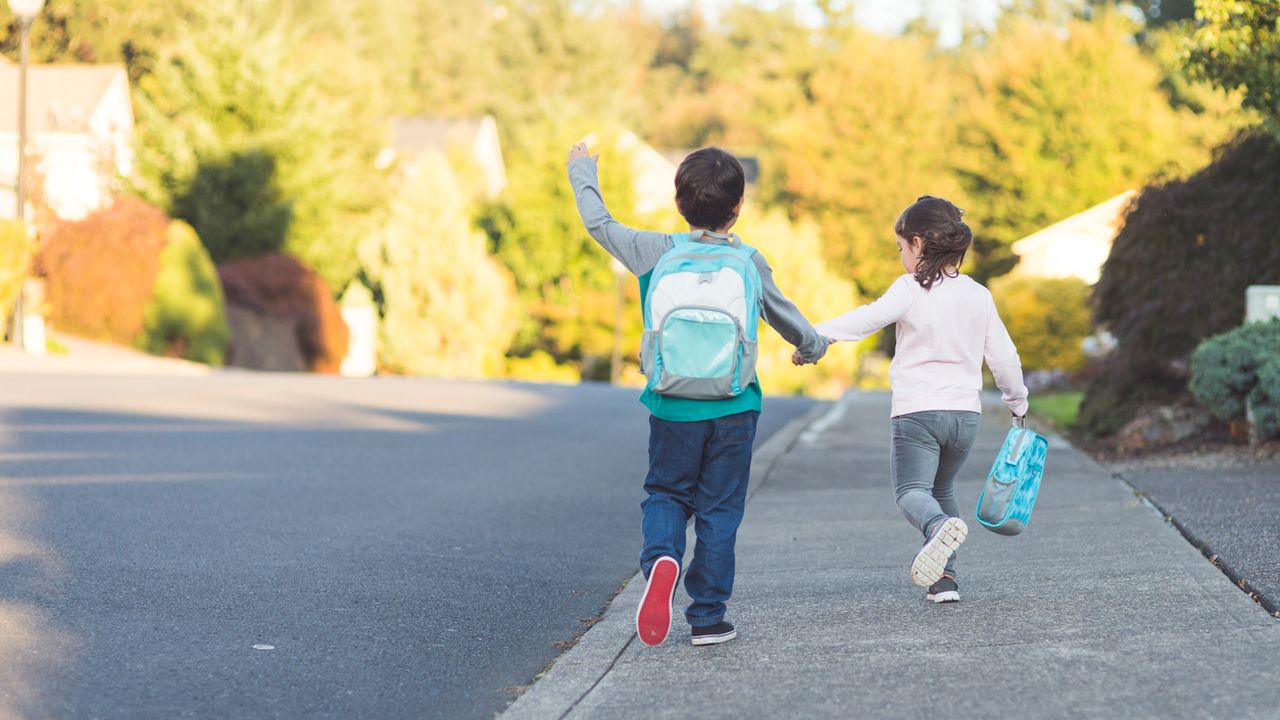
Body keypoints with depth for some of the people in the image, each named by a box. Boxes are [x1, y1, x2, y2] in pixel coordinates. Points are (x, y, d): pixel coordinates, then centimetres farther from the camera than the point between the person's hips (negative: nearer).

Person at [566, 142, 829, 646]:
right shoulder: (750, 263, 0)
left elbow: (600, 224, 12)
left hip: (673, 406, 0)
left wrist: (582, 171, 29)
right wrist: (813, 345, 38)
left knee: (666, 494, 14)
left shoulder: (657, 251, -3)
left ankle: (661, 557, -17)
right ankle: (708, 617, 9)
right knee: (719, 509, 7)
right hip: (733, 409, 0)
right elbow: (784, 315, 16)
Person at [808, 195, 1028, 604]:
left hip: (918, 411, -5)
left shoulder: (911, 290, -7)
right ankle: (944, 578, 14)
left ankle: (940, 526, -42)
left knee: (911, 489, -7)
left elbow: (867, 319, -21)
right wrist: (1017, 401, 28)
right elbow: (1004, 356, 13)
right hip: (966, 413, 5)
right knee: (942, 489, 22)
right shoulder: (979, 296, 9)